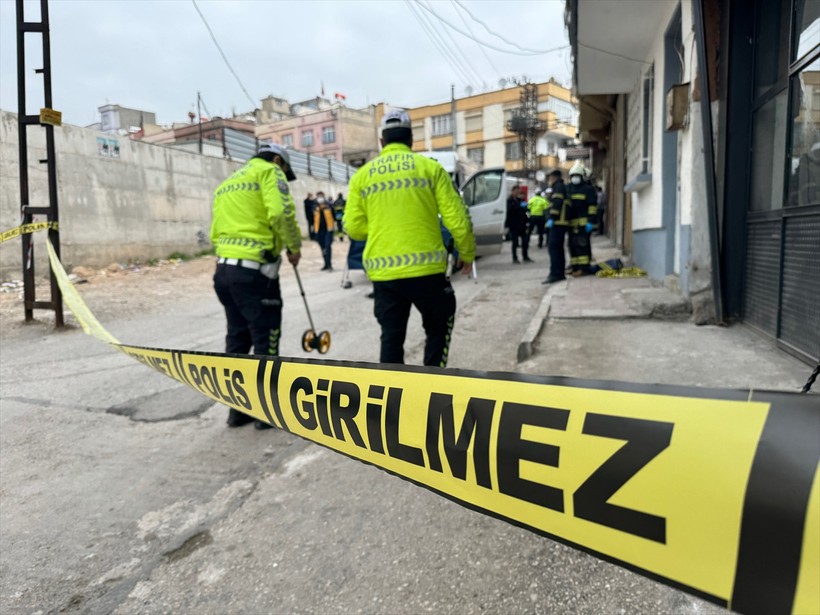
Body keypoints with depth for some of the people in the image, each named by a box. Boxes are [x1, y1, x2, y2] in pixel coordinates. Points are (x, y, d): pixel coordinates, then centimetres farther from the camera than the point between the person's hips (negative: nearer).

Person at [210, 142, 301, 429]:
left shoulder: (226, 184, 26)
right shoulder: (269, 171, 1)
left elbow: (216, 231, 21)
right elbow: (280, 213, -15)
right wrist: (294, 247, -2)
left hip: (224, 268, 8)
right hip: (254, 270, -8)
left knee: (237, 338, 15)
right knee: (265, 340, 1)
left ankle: (238, 408, 22)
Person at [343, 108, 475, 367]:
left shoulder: (362, 175, 7)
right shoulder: (430, 167, 2)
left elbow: (354, 227, 4)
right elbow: (457, 219, -2)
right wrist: (467, 254, 13)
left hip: (383, 272, 2)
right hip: (426, 268, -2)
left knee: (391, 336, 14)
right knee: (438, 328, 19)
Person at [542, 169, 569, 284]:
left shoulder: (558, 186, -4)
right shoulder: (562, 187, 26)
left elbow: (557, 203, -18)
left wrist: (552, 218, -23)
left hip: (557, 222, -10)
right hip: (560, 223, 10)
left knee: (553, 247, -14)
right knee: (558, 248, 12)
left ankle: (555, 274, -19)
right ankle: (560, 273, 16)